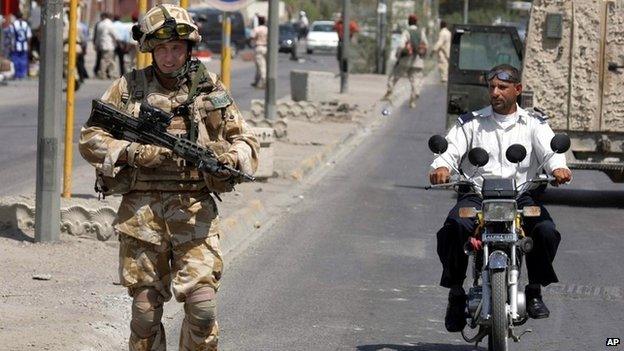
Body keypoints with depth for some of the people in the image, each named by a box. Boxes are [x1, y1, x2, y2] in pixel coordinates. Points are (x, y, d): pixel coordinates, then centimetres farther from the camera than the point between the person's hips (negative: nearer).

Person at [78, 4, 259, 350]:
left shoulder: (209, 88, 8)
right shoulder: (129, 87, 5)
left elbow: (245, 140, 13)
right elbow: (89, 139, 4)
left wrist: (229, 156, -10)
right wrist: (132, 153, -13)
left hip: (194, 208, 0)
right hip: (142, 208, 0)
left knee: (202, 303, -10)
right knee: (145, 308, 3)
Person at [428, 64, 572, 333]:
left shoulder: (534, 124, 16)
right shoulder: (471, 123, 17)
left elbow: (549, 149, -2)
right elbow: (451, 149, 2)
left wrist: (558, 167, -28)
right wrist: (441, 166, -24)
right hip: (476, 195, 0)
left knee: (546, 231, -30)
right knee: (454, 228, -32)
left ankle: (535, 291, -6)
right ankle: (456, 294, -15)